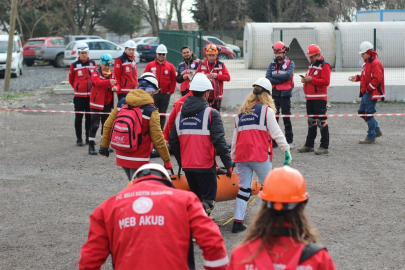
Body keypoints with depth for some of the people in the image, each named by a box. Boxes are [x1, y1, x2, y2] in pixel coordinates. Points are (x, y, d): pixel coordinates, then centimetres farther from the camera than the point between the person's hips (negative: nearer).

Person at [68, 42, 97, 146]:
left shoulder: (93, 64, 6)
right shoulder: (74, 65, -3)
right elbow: (71, 80, 8)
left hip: (91, 95, 2)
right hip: (79, 96, -2)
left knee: (89, 118, 8)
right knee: (78, 118, 2)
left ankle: (89, 138, 16)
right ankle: (79, 139, 7)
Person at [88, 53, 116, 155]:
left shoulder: (112, 74, 10)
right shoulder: (95, 73, -9)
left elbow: (116, 84, 5)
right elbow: (97, 82, -29)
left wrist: (115, 88, -21)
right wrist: (109, 82, -47)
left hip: (107, 104, 6)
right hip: (97, 103, -6)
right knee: (94, 125, -8)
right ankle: (91, 146, -5)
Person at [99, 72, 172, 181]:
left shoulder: (121, 103, -1)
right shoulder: (151, 111, -15)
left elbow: (107, 125, 5)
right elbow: (157, 139, -13)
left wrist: (104, 146, 19)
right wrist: (167, 161, -3)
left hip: (121, 157, 5)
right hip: (139, 160, -5)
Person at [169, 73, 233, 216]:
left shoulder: (180, 114, 10)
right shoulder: (211, 114, -9)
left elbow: (173, 140, 13)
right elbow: (219, 141, -15)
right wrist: (228, 164, -9)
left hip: (187, 165, 6)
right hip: (205, 166, -6)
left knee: (196, 197, 21)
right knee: (208, 201, 0)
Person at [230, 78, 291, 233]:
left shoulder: (241, 112, 16)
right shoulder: (266, 110, 0)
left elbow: (235, 136, 19)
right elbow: (276, 133, -5)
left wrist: (233, 157, 24)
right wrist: (287, 150, -2)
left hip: (241, 156, 5)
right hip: (259, 155, -5)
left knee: (244, 188, 9)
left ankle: (237, 222, 4)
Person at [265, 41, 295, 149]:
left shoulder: (290, 64, 1)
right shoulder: (272, 65, 12)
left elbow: (287, 76, -17)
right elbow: (268, 78, -3)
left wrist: (274, 76, -8)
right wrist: (281, 80, -12)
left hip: (285, 95, -4)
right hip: (273, 95, 4)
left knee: (286, 118, 1)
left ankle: (289, 141, 8)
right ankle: (273, 141, 8)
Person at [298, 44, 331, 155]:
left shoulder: (324, 65, -10)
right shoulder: (311, 65, 18)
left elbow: (326, 81, -19)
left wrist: (311, 79, -20)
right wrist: (305, 79, 5)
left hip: (320, 98, -9)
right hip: (310, 98, 9)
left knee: (322, 122, -9)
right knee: (311, 121, 14)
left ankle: (324, 147, -6)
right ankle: (309, 145, 21)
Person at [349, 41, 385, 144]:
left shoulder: (375, 63, -17)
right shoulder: (367, 63, 16)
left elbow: (377, 79, -23)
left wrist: (368, 89, -19)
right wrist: (357, 78, 11)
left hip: (372, 93, -10)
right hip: (366, 93, 10)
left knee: (368, 114, -6)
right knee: (362, 111, 14)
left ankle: (371, 137, 2)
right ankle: (377, 130, 24)